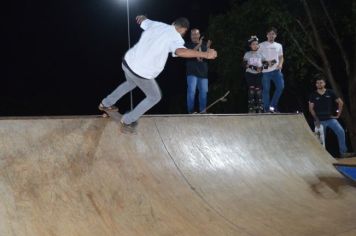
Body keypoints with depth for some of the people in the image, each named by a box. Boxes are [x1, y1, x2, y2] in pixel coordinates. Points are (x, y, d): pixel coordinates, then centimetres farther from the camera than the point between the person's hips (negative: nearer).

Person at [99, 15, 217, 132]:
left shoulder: (156, 24, 7)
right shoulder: (175, 37, -14)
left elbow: (143, 20, 28)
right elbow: (180, 51, -35)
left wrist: (141, 17, 53)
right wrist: (205, 54, -36)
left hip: (127, 61, 7)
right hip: (142, 72, -7)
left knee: (131, 83, 39)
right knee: (154, 97, 18)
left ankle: (106, 104, 51)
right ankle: (127, 121, 23)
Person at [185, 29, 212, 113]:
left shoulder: (204, 44, 11)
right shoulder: (188, 44, 1)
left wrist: (208, 48, -13)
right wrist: (198, 45, -28)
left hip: (203, 71, 4)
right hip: (192, 71, -4)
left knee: (203, 91, 5)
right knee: (191, 91, -13)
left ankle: (202, 111, 13)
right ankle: (191, 111, -12)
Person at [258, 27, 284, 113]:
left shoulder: (279, 46, 17)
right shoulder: (262, 45, 3)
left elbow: (281, 57, 21)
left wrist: (280, 64, 1)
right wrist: (265, 62, -12)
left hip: (276, 70, 3)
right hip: (266, 70, -3)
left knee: (281, 86, -10)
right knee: (266, 89, -1)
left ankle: (273, 105, 3)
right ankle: (267, 108, 7)